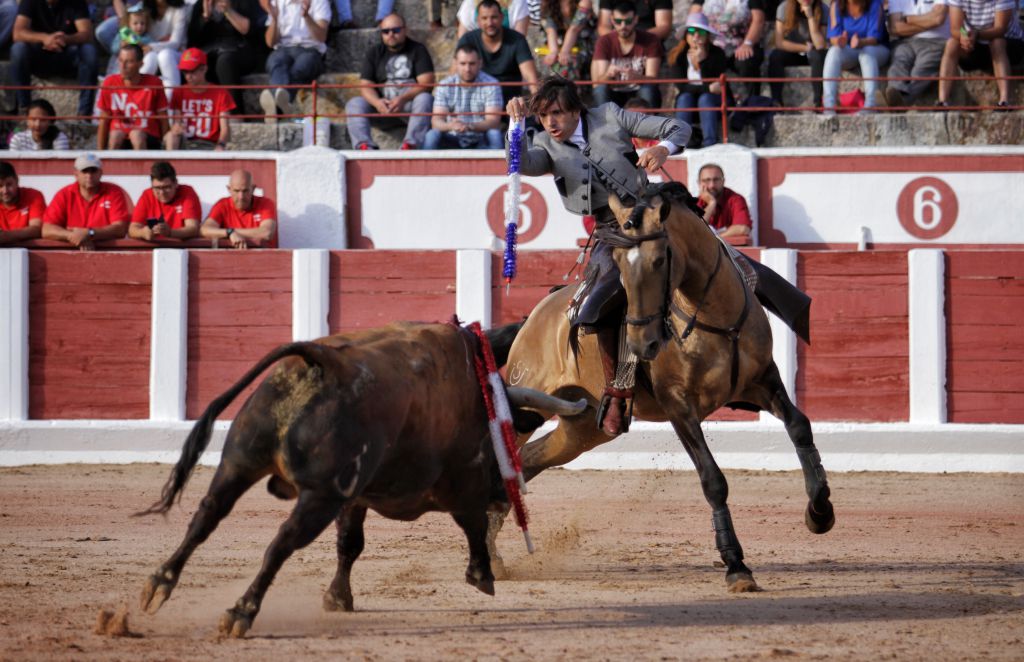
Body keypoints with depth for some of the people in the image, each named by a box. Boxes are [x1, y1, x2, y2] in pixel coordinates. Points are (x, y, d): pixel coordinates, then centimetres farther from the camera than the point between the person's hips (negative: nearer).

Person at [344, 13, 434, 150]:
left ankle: (410, 144, -49)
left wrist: (403, 99, -25)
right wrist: (377, 102, -21)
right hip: (382, 104, 2)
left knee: (424, 99, -34)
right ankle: (364, 145, -44)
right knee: (354, 104, -22)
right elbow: (365, 86, 4)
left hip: (409, 103, -2)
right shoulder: (374, 53, 13)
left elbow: (426, 82, -7)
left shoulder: (417, 50, 5)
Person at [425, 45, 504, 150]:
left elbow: (493, 121, -16)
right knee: (432, 136, -27)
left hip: (480, 143, -1)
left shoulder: (491, 84, -7)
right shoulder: (445, 86, -2)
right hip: (453, 141, 1)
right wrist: (450, 125, -36)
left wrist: (470, 126, -37)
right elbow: (436, 121, -11)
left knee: (494, 135, -32)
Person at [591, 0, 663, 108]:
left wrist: (636, 77, -41)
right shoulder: (604, 42, -5)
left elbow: (652, 79, -18)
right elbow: (599, 81, -14)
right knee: (601, 90, -29)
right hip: (615, 94, 1)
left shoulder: (651, 41, -9)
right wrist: (608, 74, -38)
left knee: (649, 90, -33)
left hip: (641, 95, -1)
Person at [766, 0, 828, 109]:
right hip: (794, 51, 1)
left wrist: (810, 16, -34)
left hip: (814, 53, -1)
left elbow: (820, 45, -30)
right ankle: (776, 100, -19)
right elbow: (779, 42, -18)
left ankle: (818, 101, -25)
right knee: (774, 56, -29)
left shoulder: (823, 10, -20)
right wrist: (805, 47, -19)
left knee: (818, 55, -35)